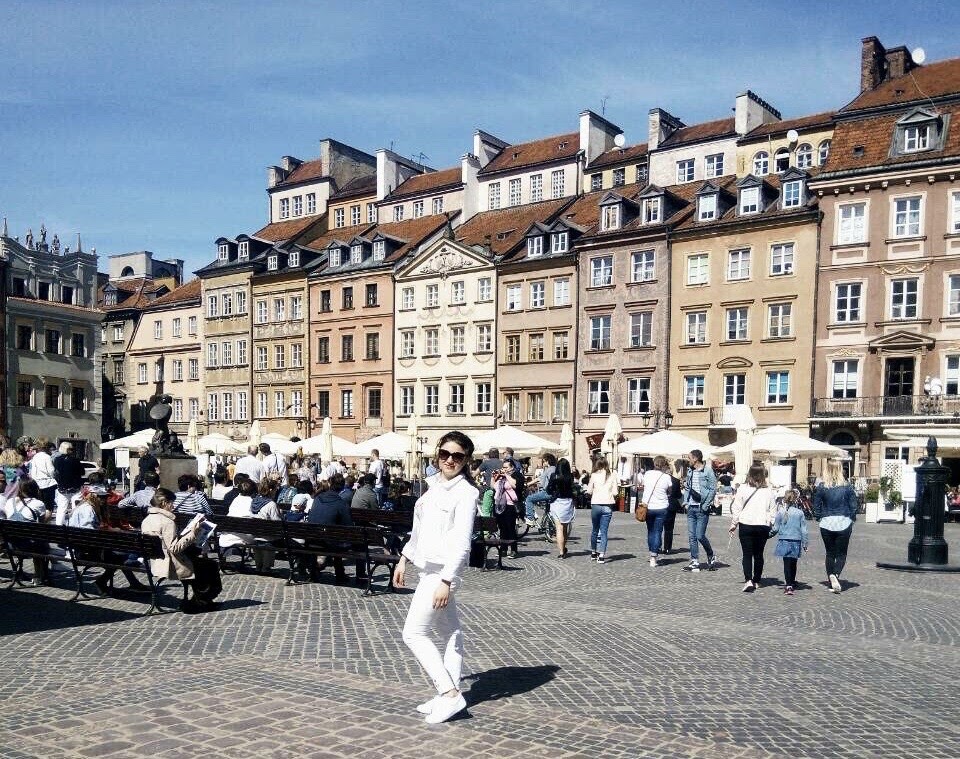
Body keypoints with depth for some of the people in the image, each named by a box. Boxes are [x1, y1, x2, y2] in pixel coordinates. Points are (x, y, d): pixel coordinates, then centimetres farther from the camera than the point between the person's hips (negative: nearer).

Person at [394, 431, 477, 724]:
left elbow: (462, 543, -20)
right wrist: (404, 559, 20)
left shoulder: (465, 493, -15)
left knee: (413, 633, -6)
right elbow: (419, 529, 20)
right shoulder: (434, 485, 10)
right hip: (429, 569, 8)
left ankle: (450, 693, -1)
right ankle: (449, 692, 20)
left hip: (442, 572, -8)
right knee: (450, 634, 13)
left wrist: (446, 581, -23)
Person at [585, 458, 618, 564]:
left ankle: (593, 553, 27)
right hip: (607, 506, 0)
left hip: (596, 505, 0)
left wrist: (585, 489, 18)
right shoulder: (612, 477, -1)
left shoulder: (594, 476, -3)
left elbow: (589, 491, -2)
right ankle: (601, 555, -4)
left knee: (595, 530, 17)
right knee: (604, 531, 2)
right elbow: (615, 493, -3)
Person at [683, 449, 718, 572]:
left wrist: (706, 505, -13)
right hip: (691, 507, 6)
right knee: (691, 536, 4)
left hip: (702, 508, -6)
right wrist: (686, 502, 7)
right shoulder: (690, 471, 11)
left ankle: (711, 557, 18)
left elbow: (713, 489, -10)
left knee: (700, 536, -6)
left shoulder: (708, 471, -8)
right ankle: (694, 562, 9)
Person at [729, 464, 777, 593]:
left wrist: (734, 524, 6)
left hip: (746, 525, -2)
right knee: (758, 554, 13)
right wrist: (771, 526, 15)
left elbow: (737, 508, -3)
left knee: (747, 554, 0)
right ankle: (757, 581, 19)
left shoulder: (742, 489, -5)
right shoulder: (768, 491, 2)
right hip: (763, 526, 2)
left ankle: (748, 580, -14)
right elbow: (773, 511, 5)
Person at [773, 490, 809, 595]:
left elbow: (776, 528, -2)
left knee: (787, 563, -2)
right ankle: (792, 582, 32)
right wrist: (805, 543, 9)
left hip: (784, 540, -1)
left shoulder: (780, 512, -6)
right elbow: (804, 530, 1)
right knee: (793, 563, 17)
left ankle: (789, 585, -12)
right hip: (796, 541, 2)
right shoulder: (800, 513, -2)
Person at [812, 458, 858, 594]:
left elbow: (816, 506, -1)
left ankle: (831, 576, 4)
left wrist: (818, 518, 12)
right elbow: (853, 506, 0)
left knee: (830, 553, 13)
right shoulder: (847, 487, -4)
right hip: (844, 523, 0)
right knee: (841, 554, 7)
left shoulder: (821, 487, -5)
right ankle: (836, 574, -16)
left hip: (826, 523, 0)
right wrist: (852, 519, 12)